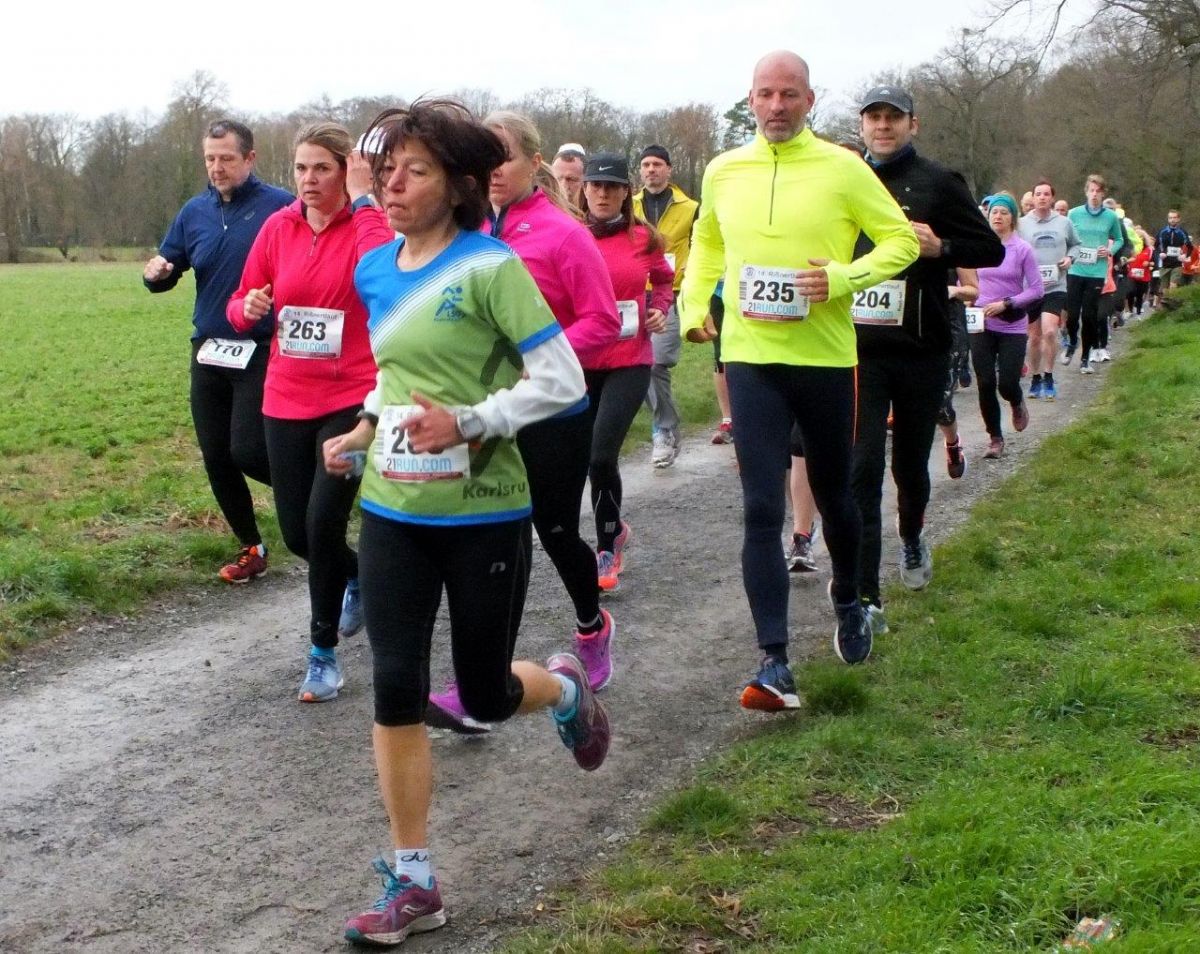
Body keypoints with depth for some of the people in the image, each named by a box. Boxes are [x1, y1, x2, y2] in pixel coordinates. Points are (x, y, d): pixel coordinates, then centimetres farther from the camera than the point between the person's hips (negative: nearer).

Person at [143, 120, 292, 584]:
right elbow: (166, 272, 15)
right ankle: (251, 548, 25)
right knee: (216, 458, 9)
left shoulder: (280, 206, -9)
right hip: (207, 353, 6)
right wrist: (154, 274, -8)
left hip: (260, 352, -6)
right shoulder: (194, 211, 8)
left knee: (246, 450, -14)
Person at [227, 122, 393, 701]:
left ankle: (324, 654, 5)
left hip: (352, 399, -5)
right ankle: (356, 576, 45)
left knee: (323, 522, -14)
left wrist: (362, 200, -25)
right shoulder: (278, 229, 3)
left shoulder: (368, 223, -9)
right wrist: (249, 308, -11)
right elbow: (239, 306, 11)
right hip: (287, 402, 5)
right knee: (296, 532, 10)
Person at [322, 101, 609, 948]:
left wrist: (467, 422, -22)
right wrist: (361, 434, 10)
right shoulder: (375, 270, 6)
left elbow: (563, 380, -15)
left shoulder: (490, 266, -13)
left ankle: (565, 688, 45)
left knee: (486, 696, 8)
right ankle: (413, 883, 11)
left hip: (484, 514, -5)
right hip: (393, 511, 5)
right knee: (396, 689, -2)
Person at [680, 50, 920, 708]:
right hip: (750, 359, 1)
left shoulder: (842, 169, -5)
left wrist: (844, 277, -17)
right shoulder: (723, 172, 5)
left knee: (833, 498, 16)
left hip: (825, 358, -1)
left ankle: (848, 601, 45)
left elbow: (901, 240, -1)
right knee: (761, 510, -8)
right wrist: (693, 304, 9)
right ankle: (775, 664, -7)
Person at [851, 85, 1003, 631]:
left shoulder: (938, 183, 2)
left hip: (922, 350, 0)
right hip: (858, 351, 0)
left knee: (910, 464, 14)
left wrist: (941, 247, -16)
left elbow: (991, 250, 1)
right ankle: (866, 599, -11)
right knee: (860, 470, -11)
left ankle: (912, 539, 46)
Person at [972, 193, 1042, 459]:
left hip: (1012, 326, -2)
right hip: (981, 324, 2)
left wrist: (1006, 303, -15)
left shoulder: (1023, 249, -5)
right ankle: (995, 438, 14)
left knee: (1007, 384, -5)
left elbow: (1035, 289, -6)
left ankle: (1017, 404, 32)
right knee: (985, 384, -1)